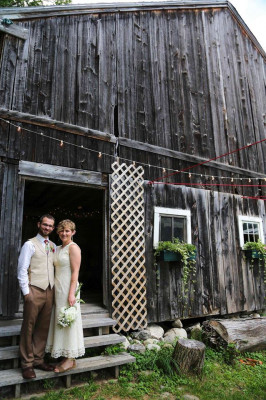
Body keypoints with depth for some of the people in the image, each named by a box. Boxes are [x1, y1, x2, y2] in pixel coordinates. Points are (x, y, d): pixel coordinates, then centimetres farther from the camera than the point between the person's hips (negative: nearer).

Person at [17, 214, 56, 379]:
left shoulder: (53, 246, 12)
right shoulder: (30, 244, -4)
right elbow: (22, 270, -7)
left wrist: (55, 288, 7)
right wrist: (26, 292, -10)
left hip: (49, 291, 5)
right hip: (34, 291, -5)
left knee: (43, 328, 12)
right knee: (29, 328, 3)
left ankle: (38, 359, 25)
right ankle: (27, 364, 17)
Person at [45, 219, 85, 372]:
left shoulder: (73, 247, -10)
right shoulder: (58, 248, 14)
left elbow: (75, 272, -15)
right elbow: (57, 270, 15)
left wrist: (71, 293, -20)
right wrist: (54, 289, 9)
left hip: (68, 288, -8)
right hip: (58, 288, 8)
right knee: (60, 321, 12)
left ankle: (71, 359, 13)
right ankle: (66, 357, 24)